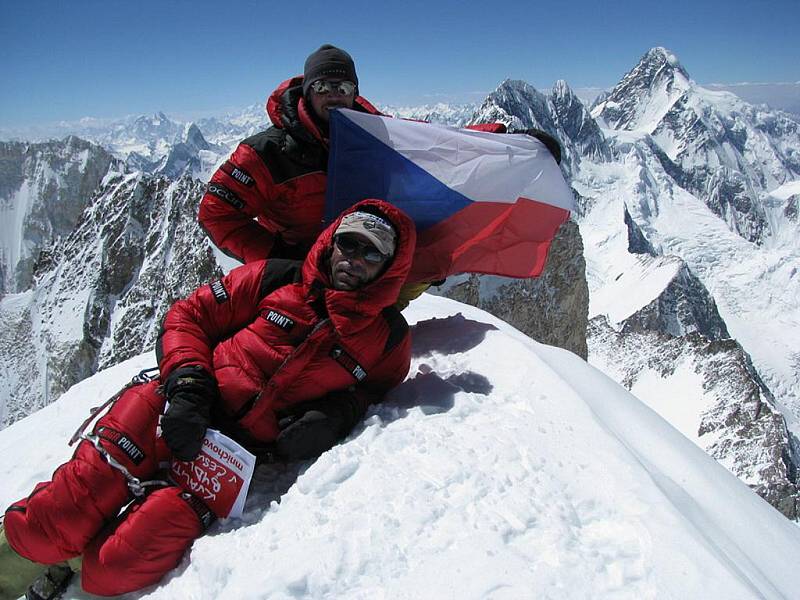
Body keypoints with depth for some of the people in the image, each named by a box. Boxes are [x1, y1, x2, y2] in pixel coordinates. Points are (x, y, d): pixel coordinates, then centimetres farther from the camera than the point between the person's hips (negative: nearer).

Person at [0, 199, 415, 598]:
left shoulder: (389, 337, 4)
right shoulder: (276, 279, 3)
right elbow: (189, 316, 7)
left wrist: (334, 415, -9)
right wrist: (187, 384, -11)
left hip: (243, 455, -1)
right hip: (182, 412, 1)